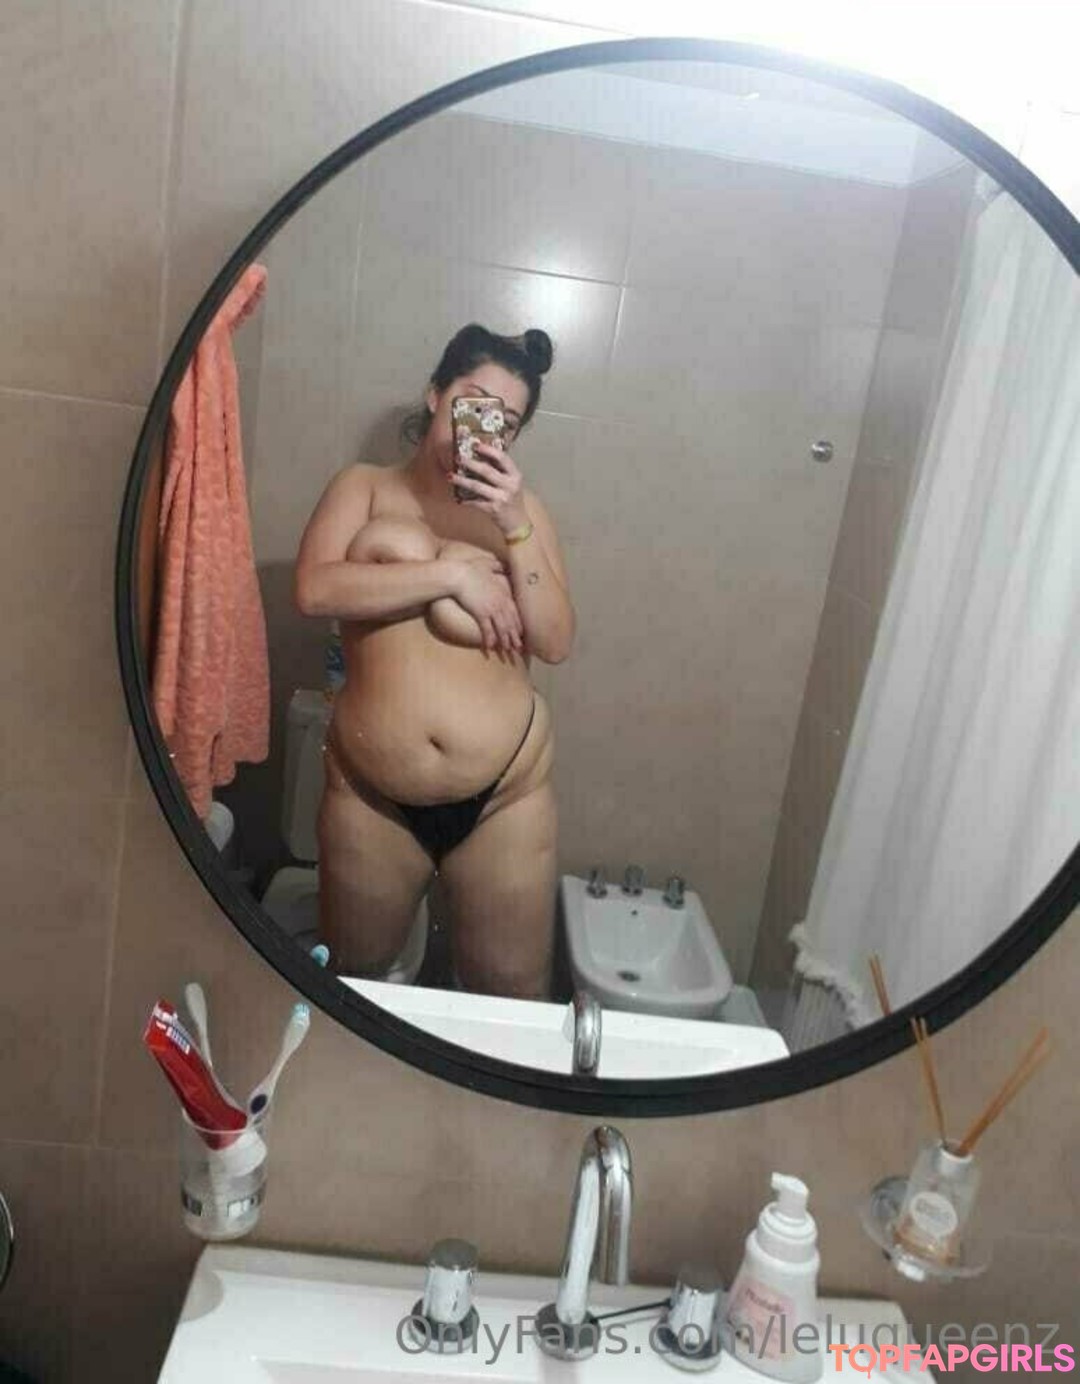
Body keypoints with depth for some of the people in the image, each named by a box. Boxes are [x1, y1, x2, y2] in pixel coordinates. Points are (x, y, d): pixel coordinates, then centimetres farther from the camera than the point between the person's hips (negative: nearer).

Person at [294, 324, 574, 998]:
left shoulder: (522, 508, 5)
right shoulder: (365, 486, 4)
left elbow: (555, 643, -5)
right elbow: (315, 589, -13)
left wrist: (513, 527, -15)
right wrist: (453, 572, -17)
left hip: (505, 794, 0)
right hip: (372, 795, 1)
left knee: (512, 993, 11)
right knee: (355, 980, 21)